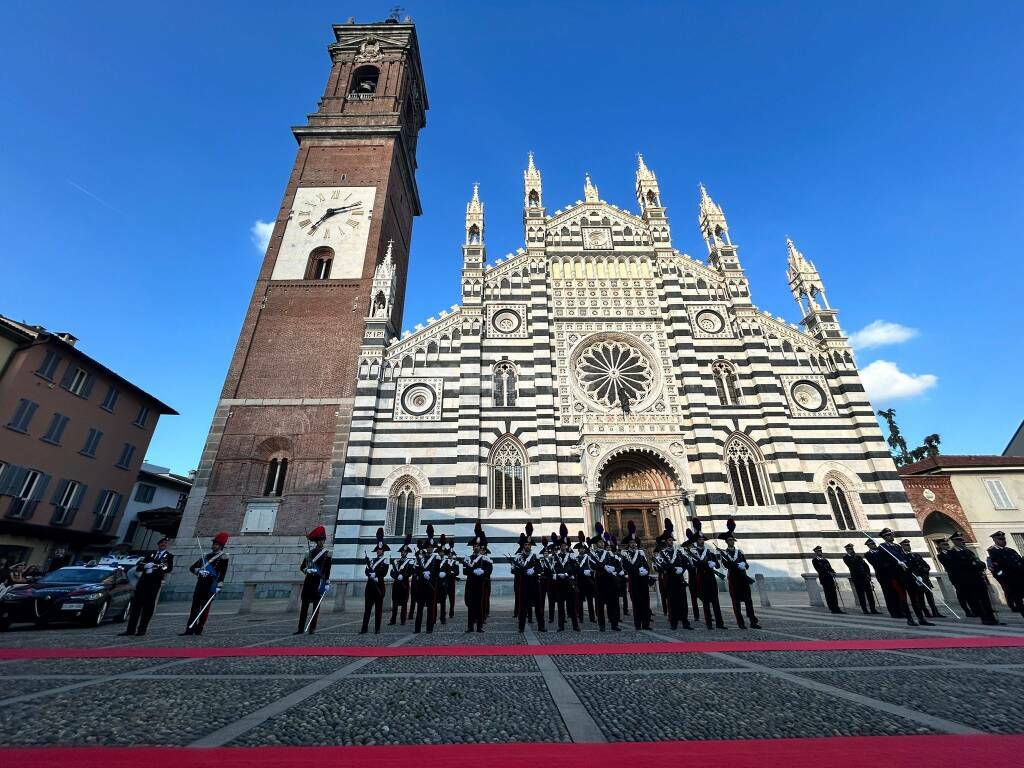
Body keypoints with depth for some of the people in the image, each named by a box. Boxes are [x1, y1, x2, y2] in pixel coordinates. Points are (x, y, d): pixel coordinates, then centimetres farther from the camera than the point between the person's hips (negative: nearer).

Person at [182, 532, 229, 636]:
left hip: (211, 583, -6)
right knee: (195, 605, 2)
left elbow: (223, 573, -8)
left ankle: (199, 629, 3)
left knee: (205, 607, -4)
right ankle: (190, 629, 6)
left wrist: (218, 586, -16)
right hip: (200, 582, 6)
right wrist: (199, 571, -5)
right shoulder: (206, 556, 19)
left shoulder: (223, 557, 0)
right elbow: (192, 567, 17)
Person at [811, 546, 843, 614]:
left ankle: (836, 608, 10)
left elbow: (829, 566, 17)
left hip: (830, 577, 7)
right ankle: (833, 609, -1)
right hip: (824, 578, -7)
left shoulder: (824, 558, 20)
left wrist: (833, 572, -3)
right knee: (828, 593, -4)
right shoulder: (814, 560, -2)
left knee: (834, 593, 5)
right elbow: (819, 569, -11)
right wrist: (829, 572, -19)